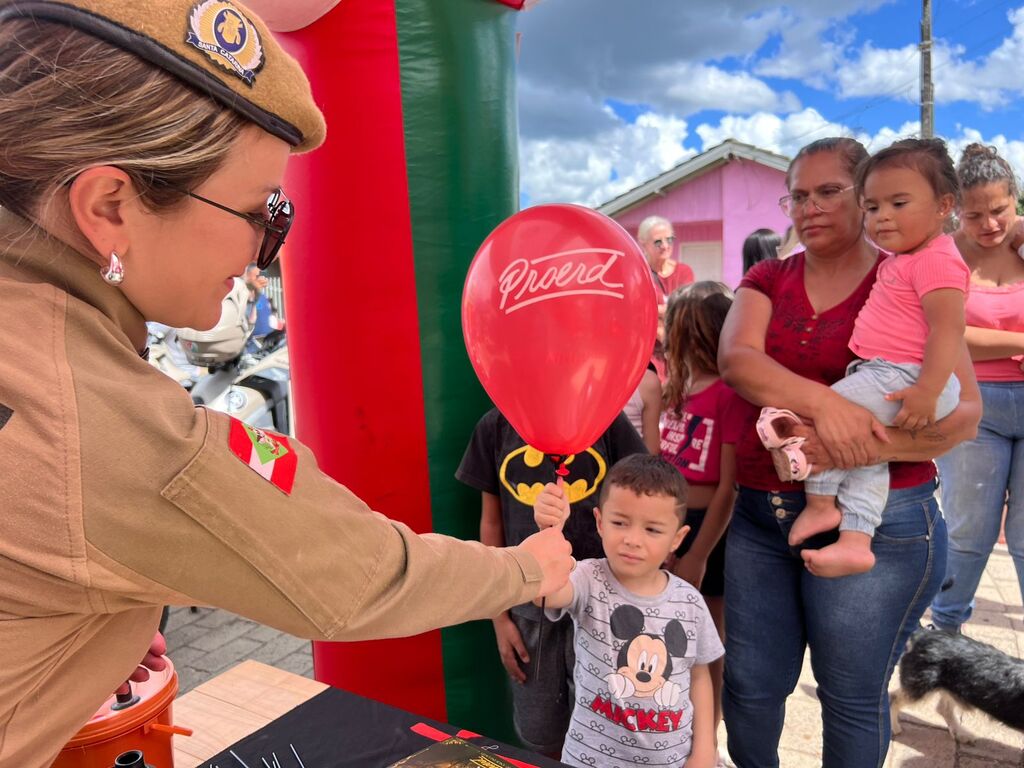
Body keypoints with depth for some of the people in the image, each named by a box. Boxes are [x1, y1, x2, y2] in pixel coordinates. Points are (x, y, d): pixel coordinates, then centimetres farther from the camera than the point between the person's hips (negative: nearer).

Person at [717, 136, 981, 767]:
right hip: (761, 514, 3)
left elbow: (963, 412, -9)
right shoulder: (768, 280, 7)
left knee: (852, 696, 11)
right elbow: (735, 358, -12)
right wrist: (822, 402, -29)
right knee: (750, 685, 13)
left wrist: (862, 448, -26)